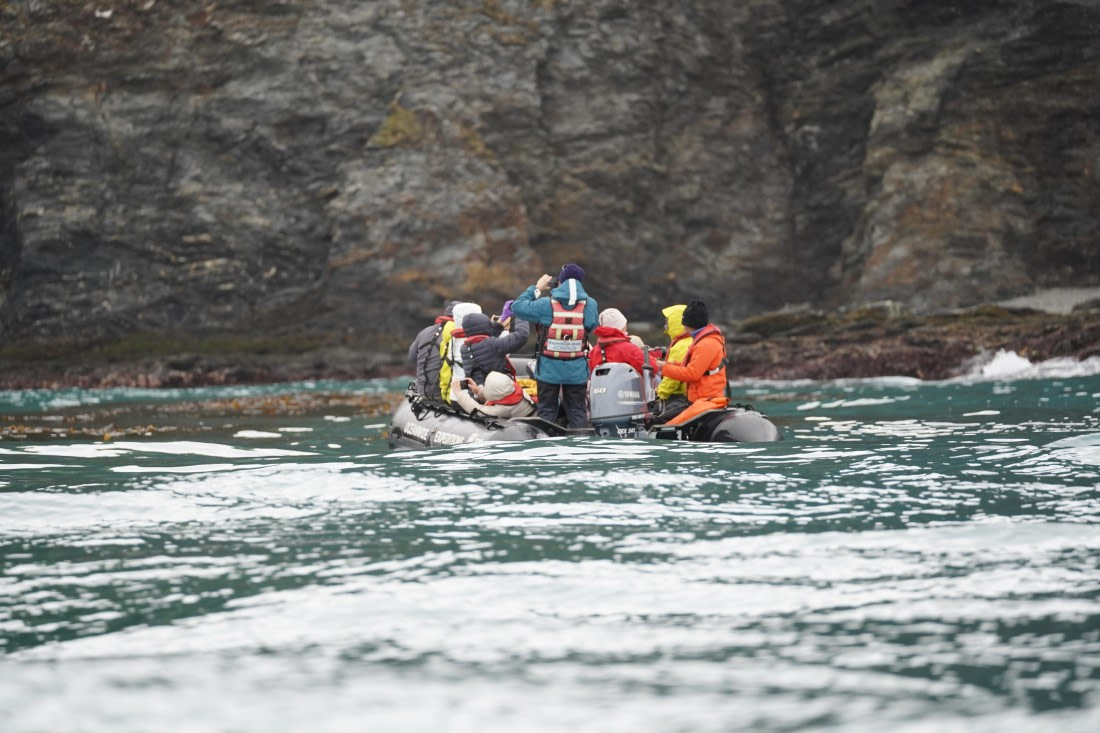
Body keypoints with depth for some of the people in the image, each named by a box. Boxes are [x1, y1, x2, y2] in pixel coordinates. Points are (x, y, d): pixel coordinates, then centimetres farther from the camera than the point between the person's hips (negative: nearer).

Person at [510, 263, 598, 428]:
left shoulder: (547, 305, -13)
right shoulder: (590, 305, -9)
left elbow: (517, 307, -4)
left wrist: (536, 288, 7)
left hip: (549, 370, -1)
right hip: (577, 371, 1)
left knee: (547, 410, 10)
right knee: (577, 411, 11)